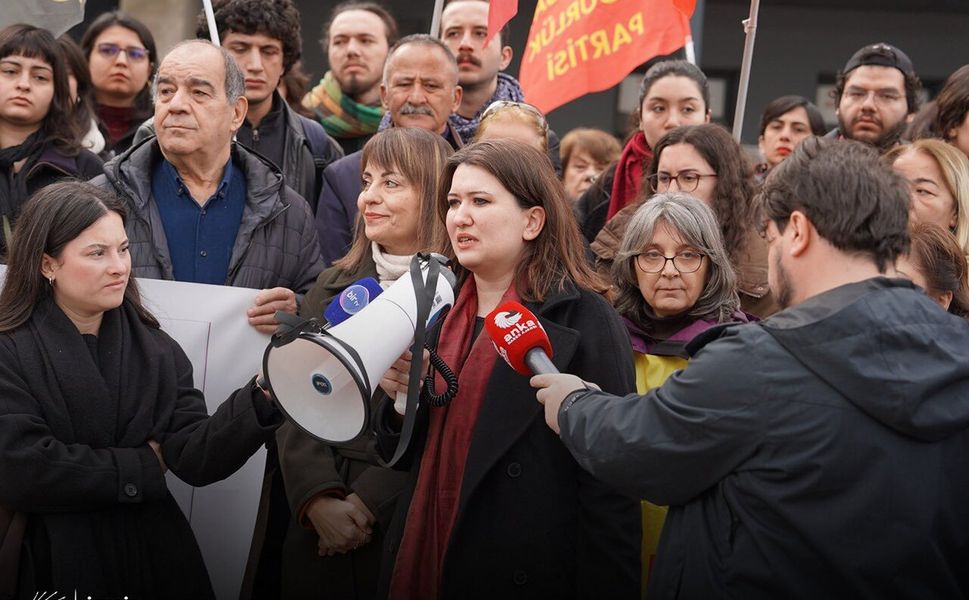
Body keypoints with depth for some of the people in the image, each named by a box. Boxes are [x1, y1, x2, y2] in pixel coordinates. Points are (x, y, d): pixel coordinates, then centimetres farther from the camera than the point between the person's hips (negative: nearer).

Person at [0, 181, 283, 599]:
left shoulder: (156, 351, 3)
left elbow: (196, 458, -9)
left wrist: (262, 397, -26)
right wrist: (143, 467, -9)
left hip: (154, 554, 4)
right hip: (52, 563, -4)